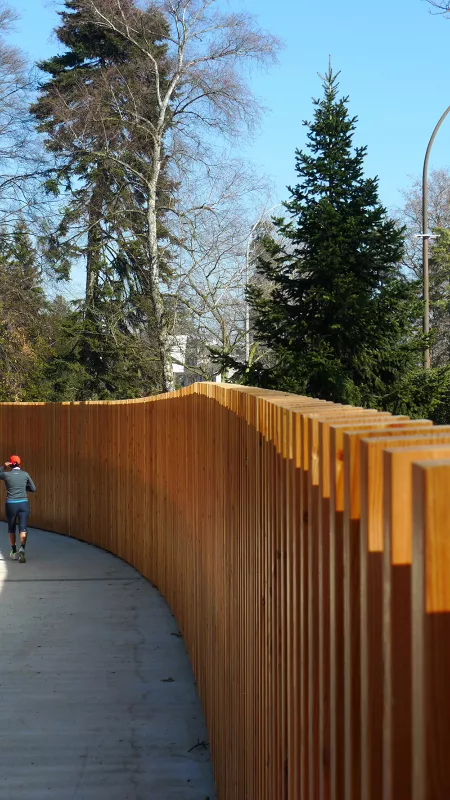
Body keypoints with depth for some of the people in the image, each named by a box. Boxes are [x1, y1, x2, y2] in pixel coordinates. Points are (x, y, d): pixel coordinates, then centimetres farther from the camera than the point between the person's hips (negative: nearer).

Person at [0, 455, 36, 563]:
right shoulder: (25, 474, 2)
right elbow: (33, 489, 12)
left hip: (11, 504, 0)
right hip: (23, 503, 0)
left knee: (11, 529, 18)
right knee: (23, 529, -6)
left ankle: (14, 552, 27)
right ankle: (22, 548, -31)